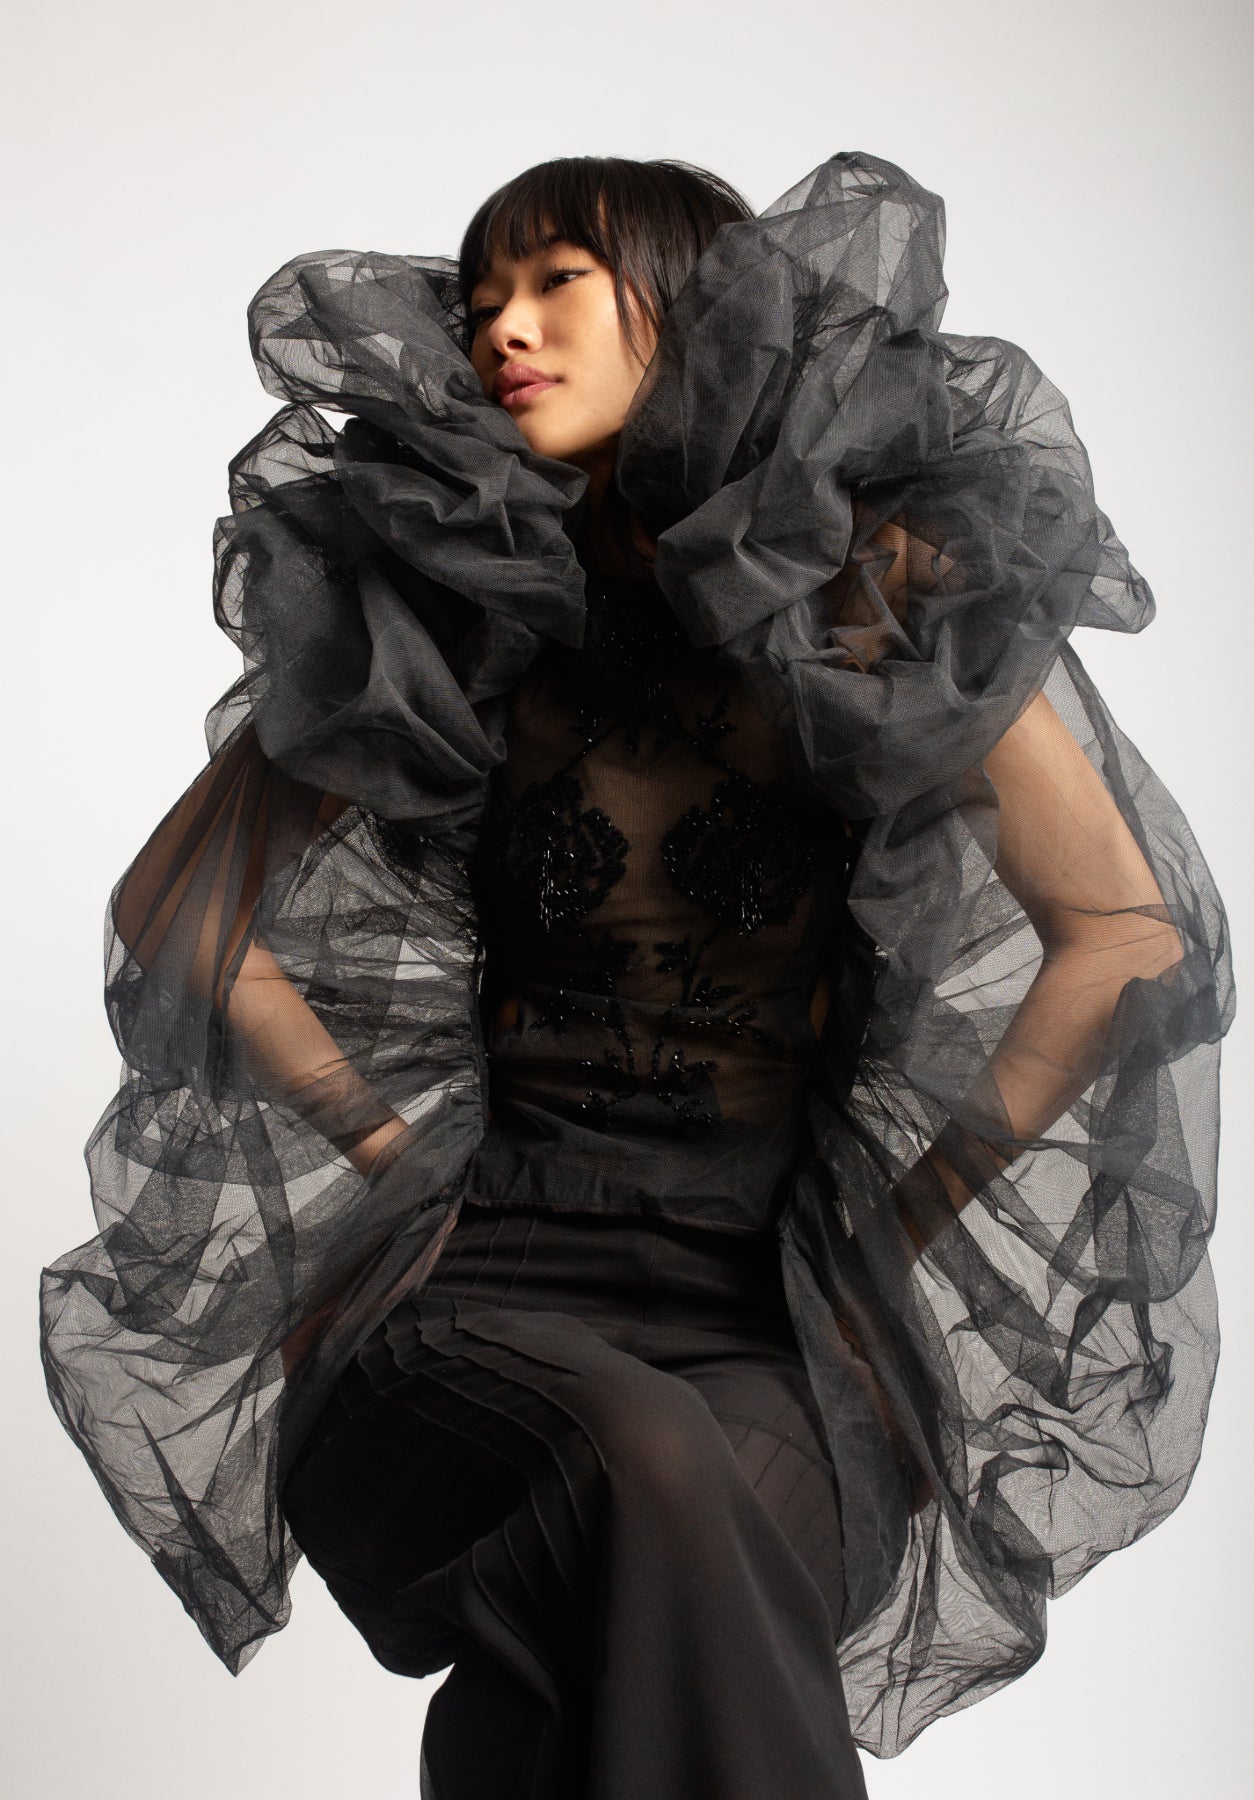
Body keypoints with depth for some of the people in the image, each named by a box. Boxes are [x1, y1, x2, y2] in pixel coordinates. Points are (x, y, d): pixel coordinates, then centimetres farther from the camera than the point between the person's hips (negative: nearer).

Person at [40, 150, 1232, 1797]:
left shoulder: (875, 594, 2)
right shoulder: (450, 613, 6)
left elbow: (1127, 928, 4)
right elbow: (176, 914, 12)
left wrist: (910, 1220, 0)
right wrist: (400, 1153, 3)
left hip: (784, 1322, 0)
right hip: (480, 1287, 1)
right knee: (641, 1469, -32)